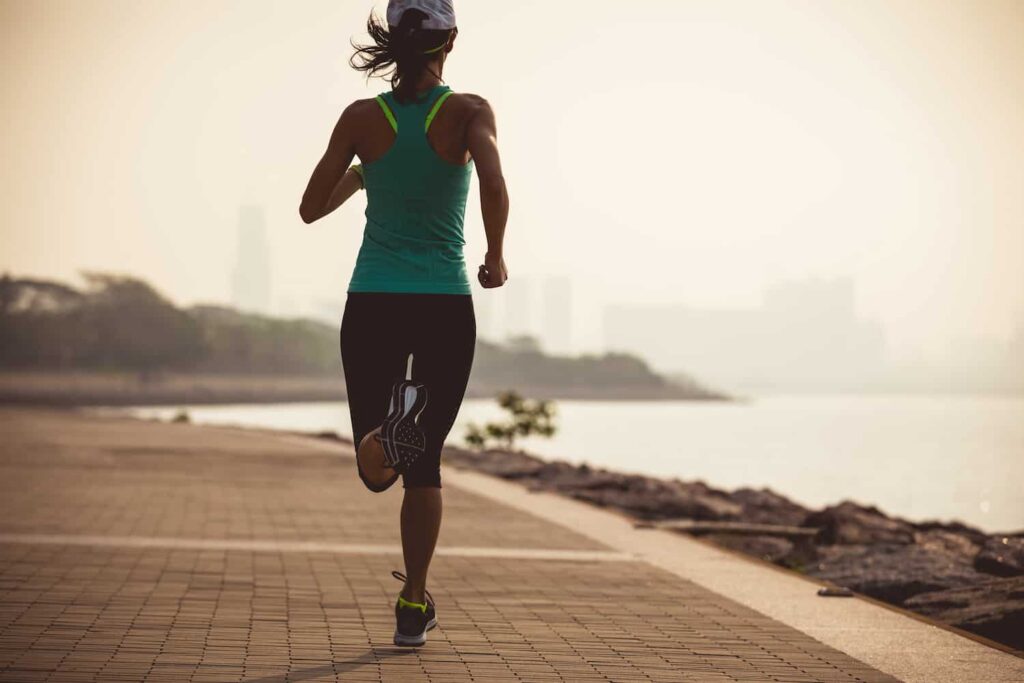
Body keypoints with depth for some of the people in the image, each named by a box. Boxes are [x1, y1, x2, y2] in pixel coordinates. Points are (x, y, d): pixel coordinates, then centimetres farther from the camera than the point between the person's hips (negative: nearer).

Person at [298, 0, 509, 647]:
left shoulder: (362, 118, -1)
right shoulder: (468, 112, -6)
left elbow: (311, 208, 5)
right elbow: (493, 186, -24)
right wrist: (496, 259, -8)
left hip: (373, 307, 1)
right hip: (446, 308, 0)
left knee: (376, 470, 4)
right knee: (424, 461, 16)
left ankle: (393, 422, -31)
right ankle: (413, 605, 17)